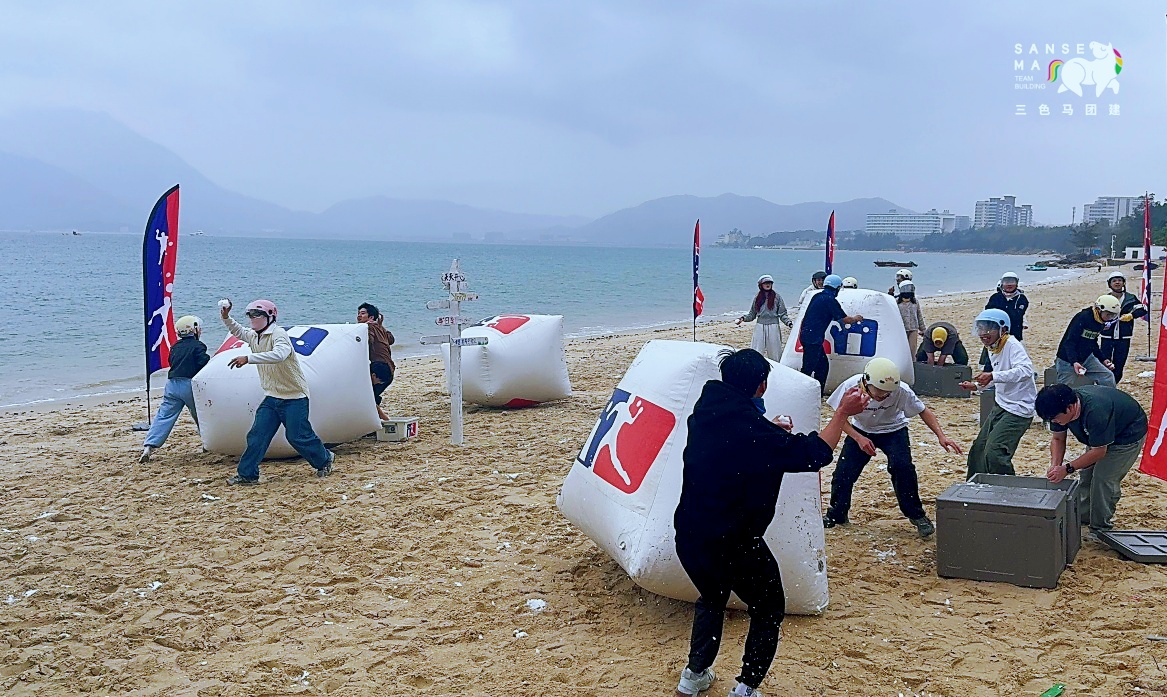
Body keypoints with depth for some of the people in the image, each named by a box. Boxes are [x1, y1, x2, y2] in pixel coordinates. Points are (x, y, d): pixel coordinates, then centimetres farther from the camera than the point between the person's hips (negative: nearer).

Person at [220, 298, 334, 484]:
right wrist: (226, 318, 12)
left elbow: (278, 354, -40)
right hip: (271, 397, 8)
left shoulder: (278, 334, -19)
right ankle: (247, 474, 8)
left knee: (298, 436, -2)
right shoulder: (253, 336, 9)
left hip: (294, 397, -8)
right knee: (257, 435, 2)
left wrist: (248, 358, -45)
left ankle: (325, 459, 21)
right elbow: (238, 332, 31)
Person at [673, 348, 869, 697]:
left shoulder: (704, 414, 0)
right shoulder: (755, 432, -21)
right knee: (768, 610, 18)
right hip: (735, 544, -6)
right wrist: (843, 413, -6)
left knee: (712, 598, 32)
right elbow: (814, 453, -14)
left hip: (688, 538, 7)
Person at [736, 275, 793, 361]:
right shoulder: (757, 298, 9)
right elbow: (752, 314, 12)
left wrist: (789, 322, -14)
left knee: (774, 354, 3)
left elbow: (782, 314, 1)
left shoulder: (777, 297, 2)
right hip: (760, 327, 2)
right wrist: (743, 318, -5)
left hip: (773, 328, -2)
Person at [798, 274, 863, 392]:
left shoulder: (817, 296, 13)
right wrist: (856, 318, 13)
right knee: (808, 369, -9)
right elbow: (845, 319, -5)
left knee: (823, 365, 16)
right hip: (813, 339, -9)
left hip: (806, 335, 9)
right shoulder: (830, 300, -12)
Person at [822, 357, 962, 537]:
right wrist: (859, 438, -27)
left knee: (902, 467, -25)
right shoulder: (851, 387, -31)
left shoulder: (901, 391, -32)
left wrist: (941, 435, -26)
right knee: (843, 471, -8)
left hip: (893, 431, -1)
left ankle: (916, 515, -4)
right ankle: (836, 515, 19)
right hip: (860, 431, 1)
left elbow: (923, 411, -15)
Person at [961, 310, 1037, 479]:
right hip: (1001, 405, 10)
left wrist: (993, 376, -41)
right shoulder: (992, 348, 9)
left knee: (994, 452, -16)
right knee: (979, 448, 15)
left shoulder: (1012, 345, -19)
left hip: (1019, 408, -10)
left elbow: (1026, 370, -35)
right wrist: (976, 385, 12)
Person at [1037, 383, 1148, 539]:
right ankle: (1081, 519, 21)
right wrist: (1055, 466, -22)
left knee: (1104, 478, -14)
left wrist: (1067, 468, -33)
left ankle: (1101, 529, -1)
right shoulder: (1061, 406, -19)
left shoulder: (1095, 411, -42)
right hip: (1099, 435, 8)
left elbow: (1099, 451, -33)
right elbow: (1058, 439, -6)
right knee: (1086, 475, 7)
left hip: (1129, 434, -8)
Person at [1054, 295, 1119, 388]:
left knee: (1108, 377, -7)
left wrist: (1103, 359, 11)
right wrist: (1074, 362, -34)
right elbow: (1069, 342, -24)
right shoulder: (1082, 318, -21)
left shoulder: (1101, 323, 4)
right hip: (1068, 360, -7)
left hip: (1086, 358, 7)